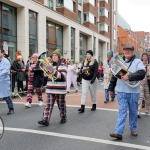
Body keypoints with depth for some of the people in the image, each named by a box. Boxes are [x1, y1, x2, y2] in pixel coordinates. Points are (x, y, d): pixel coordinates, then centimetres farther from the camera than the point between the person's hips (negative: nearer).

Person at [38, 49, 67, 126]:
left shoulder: (63, 65, -4)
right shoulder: (50, 65, 14)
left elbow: (63, 76, -17)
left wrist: (54, 72, -26)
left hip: (60, 89, -4)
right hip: (50, 89, 4)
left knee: (61, 104, 9)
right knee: (48, 104, -3)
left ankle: (63, 117, 28)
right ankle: (45, 120, -5)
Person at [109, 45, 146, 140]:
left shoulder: (138, 62, -1)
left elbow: (142, 73, -19)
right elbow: (114, 76, 16)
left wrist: (129, 77, -27)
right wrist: (111, 88, 17)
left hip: (133, 91, -2)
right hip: (121, 91, 2)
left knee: (133, 111, 11)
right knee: (122, 111, -3)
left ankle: (134, 129, 28)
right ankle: (118, 132, -7)